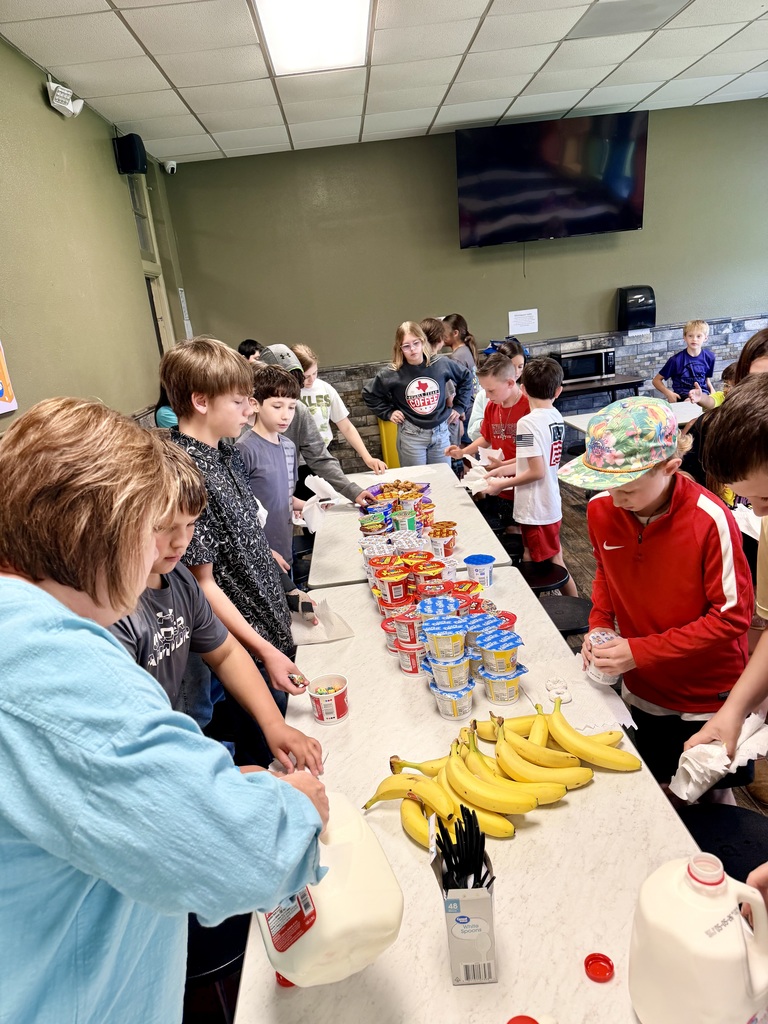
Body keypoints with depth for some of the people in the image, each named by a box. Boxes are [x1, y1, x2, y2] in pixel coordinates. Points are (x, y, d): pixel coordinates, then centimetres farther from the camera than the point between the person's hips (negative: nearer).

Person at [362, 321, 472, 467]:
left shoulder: (441, 364, -4)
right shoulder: (392, 373, -8)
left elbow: (466, 377, 13)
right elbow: (369, 393, 6)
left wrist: (459, 407, 9)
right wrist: (388, 413, -1)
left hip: (441, 433, 2)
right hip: (411, 436, -2)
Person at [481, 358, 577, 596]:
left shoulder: (528, 423, -20)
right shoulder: (556, 417, 4)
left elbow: (536, 471, -23)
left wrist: (501, 484, -10)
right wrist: (507, 469, 15)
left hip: (536, 509, -8)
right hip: (551, 504, 8)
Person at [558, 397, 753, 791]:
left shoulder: (710, 520, -27)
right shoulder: (601, 508, -13)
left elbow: (732, 615, -20)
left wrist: (643, 651, -24)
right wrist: (599, 624, -9)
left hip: (707, 696, -4)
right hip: (641, 690, 4)